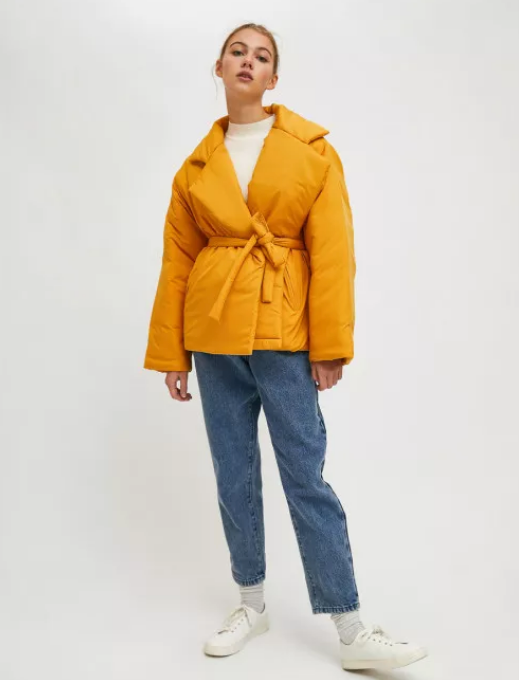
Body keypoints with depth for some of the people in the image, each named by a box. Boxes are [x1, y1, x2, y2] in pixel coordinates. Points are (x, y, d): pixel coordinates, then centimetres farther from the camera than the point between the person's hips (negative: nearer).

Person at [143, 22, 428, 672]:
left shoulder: (312, 150, 2)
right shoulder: (197, 165, 10)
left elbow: (333, 251, -3)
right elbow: (177, 262, 10)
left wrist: (331, 345, -9)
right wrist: (170, 353, 8)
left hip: (283, 330, -3)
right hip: (214, 332, 3)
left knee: (307, 477, -2)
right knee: (233, 474, 11)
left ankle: (352, 633, 8)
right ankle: (252, 604, 29)